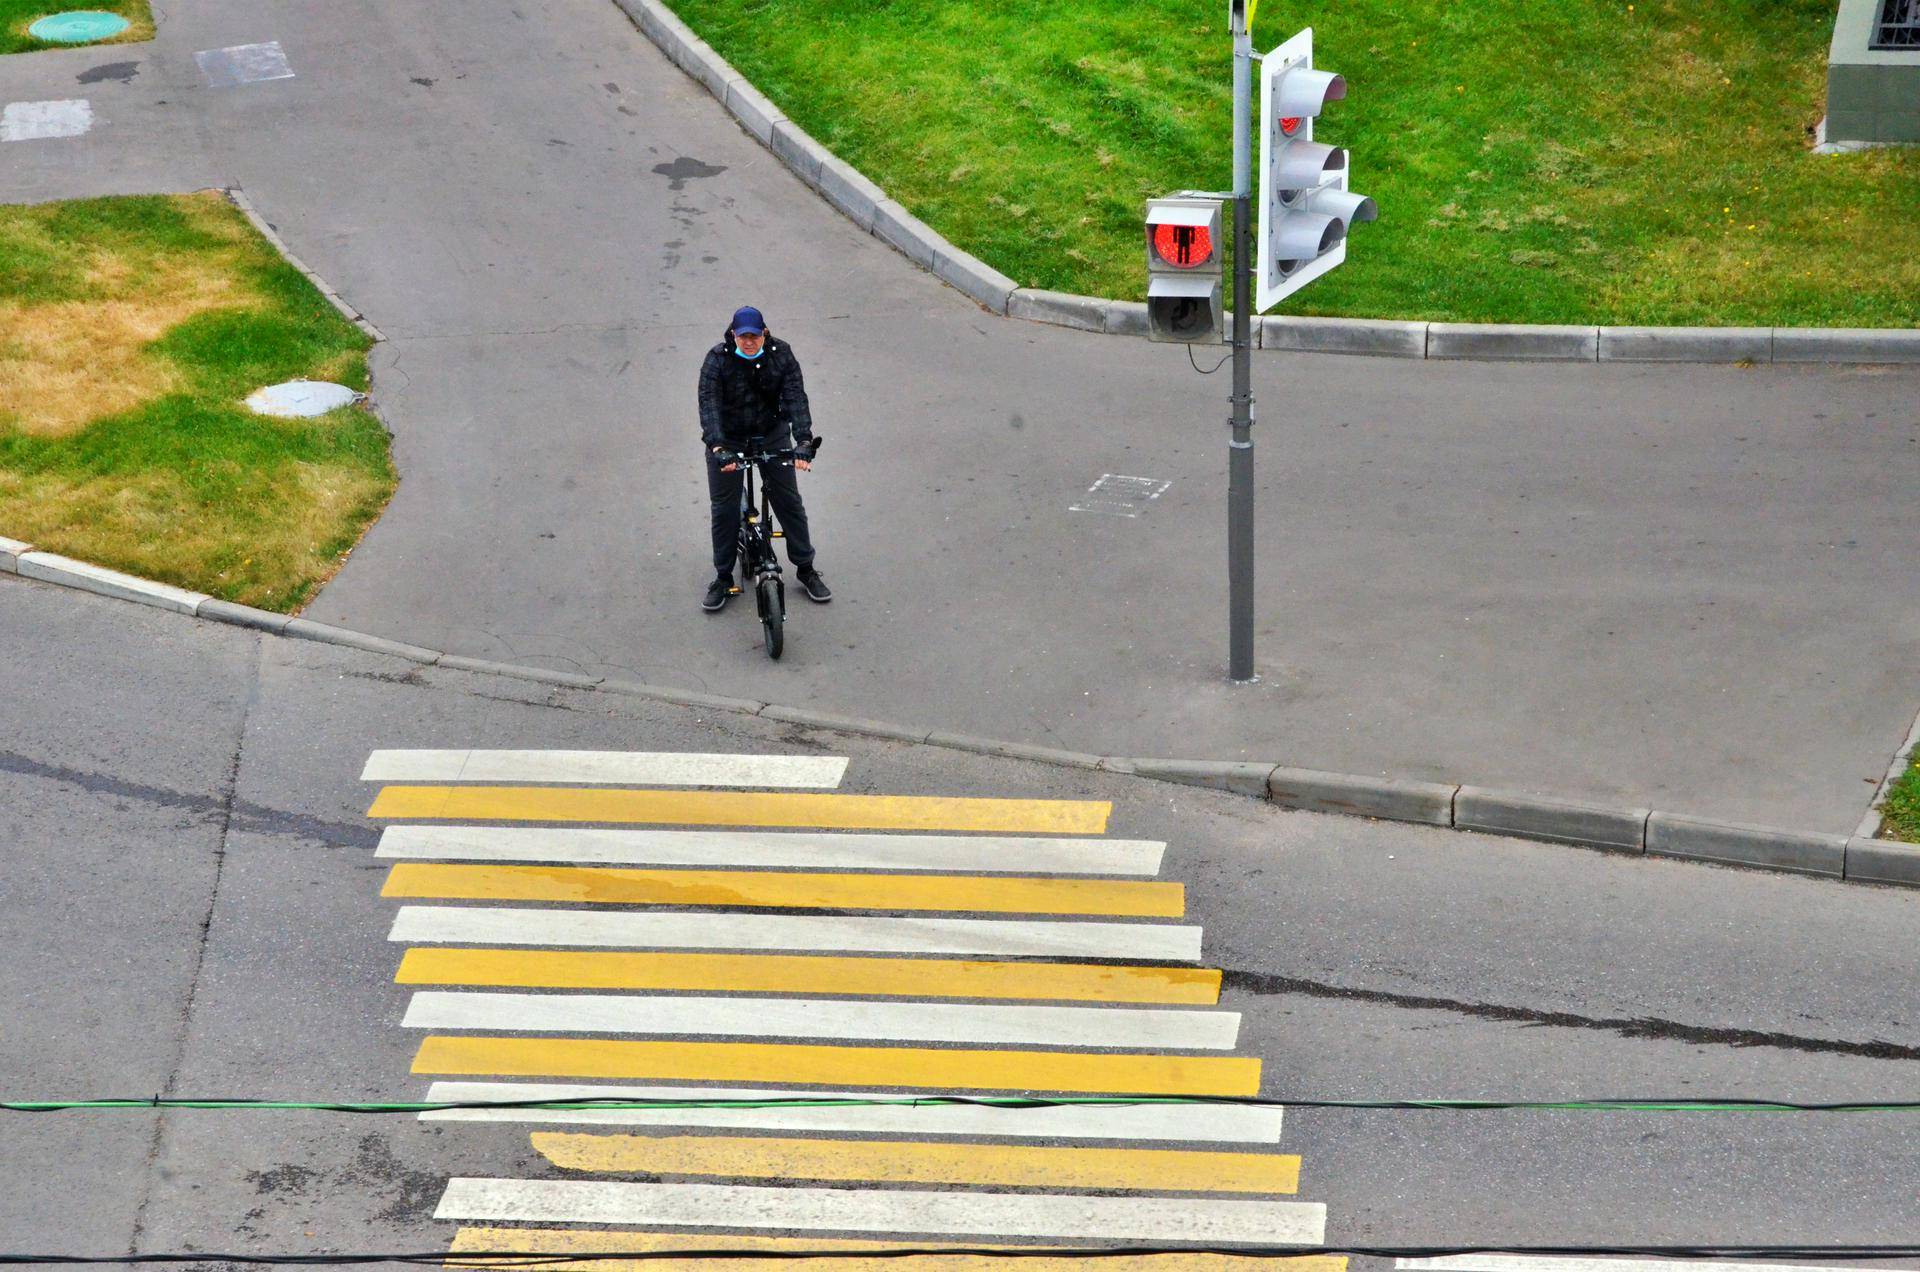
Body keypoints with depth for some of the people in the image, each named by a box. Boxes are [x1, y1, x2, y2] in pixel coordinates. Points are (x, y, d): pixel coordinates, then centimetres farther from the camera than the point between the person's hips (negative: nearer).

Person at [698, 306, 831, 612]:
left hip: (772, 436, 1)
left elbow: (796, 398, -22)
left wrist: (803, 442, -36)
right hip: (728, 440, -1)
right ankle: (723, 578, 15)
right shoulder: (717, 359, -18)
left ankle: (806, 569, 19)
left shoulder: (781, 355, -13)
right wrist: (718, 447, -43)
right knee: (724, 508, 2)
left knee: (789, 502, 4)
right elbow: (709, 404, -27)